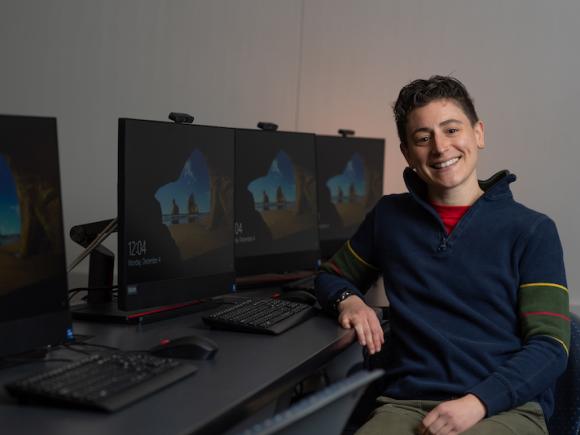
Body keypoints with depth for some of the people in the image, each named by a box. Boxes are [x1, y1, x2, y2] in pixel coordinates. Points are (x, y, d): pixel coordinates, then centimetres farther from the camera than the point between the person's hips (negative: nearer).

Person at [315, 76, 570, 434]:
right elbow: (331, 277, 27)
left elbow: (551, 346, -3)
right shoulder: (390, 217, 13)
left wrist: (476, 403, -18)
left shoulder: (532, 230, 3)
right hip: (407, 405, 2)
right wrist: (348, 300, 2)